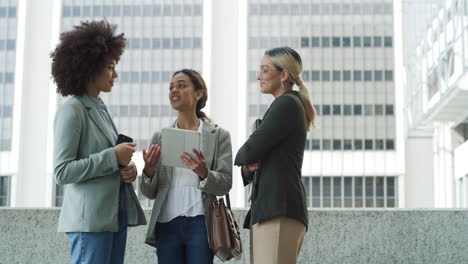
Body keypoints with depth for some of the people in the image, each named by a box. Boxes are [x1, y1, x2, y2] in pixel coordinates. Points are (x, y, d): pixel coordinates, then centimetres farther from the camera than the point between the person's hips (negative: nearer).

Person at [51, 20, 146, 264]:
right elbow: (62, 171, -16)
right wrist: (113, 157, -15)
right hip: (90, 218, -8)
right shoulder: (72, 110, -9)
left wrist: (127, 168, 1)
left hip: (114, 215, 8)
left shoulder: (100, 109, 15)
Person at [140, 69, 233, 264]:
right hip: (167, 224, 3)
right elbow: (149, 192, 10)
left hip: (200, 224, -3)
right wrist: (149, 170, -11)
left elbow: (225, 184, -3)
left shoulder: (219, 136, 4)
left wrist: (203, 173, -23)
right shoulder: (160, 137, 11)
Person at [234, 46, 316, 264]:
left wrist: (242, 158, 10)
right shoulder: (290, 105, 26)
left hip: (278, 209, -10)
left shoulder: (286, 104, -4)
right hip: (266, 208, 10)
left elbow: (251, 150, -13)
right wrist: (248, 167, 2)